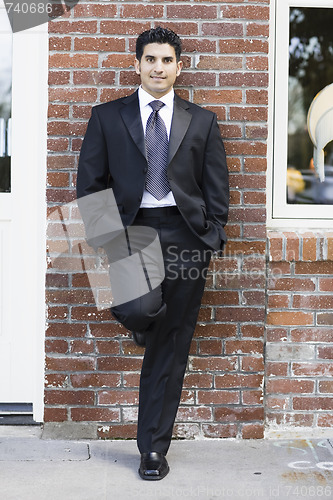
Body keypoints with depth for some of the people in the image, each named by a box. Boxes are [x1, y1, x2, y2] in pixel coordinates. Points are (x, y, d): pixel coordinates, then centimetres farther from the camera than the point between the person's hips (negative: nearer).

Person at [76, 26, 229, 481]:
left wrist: (211, 240, -1)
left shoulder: (202, 122, 11)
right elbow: (90, 182, 7)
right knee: (138, 311, -30)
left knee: (171, 349, 3)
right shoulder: (107, 117, 9)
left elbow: (217, 188, 10)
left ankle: (154, 448, 15)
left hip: (185, 235, 1)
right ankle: (148, 319, 12)